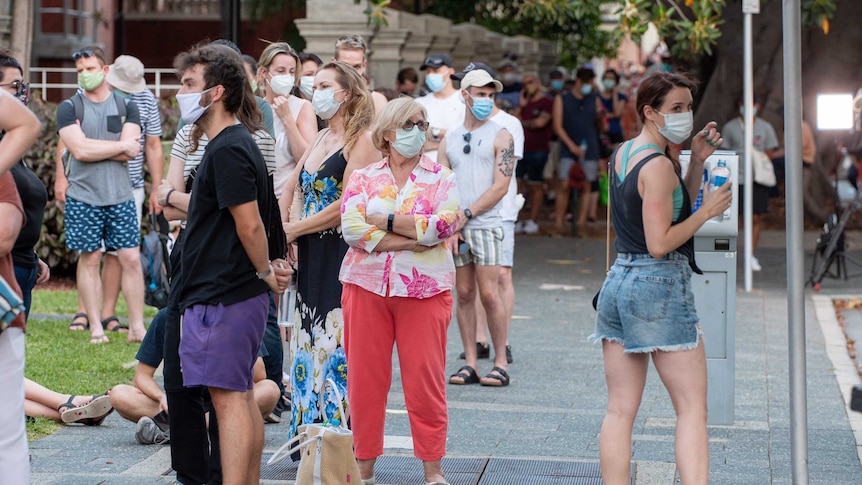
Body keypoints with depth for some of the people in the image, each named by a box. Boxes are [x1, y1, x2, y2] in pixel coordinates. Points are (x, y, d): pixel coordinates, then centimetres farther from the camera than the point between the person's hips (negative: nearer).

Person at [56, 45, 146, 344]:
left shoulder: (126, 106, 5)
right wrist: (120, 145, -8)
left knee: (131, 258, -1)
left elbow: (132, 151, -8)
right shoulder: (69, 108, 1)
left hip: (121, 196, 1)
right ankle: (96, 327, 10)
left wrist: (92, 148, -12)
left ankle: (137, 327, 5)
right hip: (84, 196, -1)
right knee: (90, 258, 3)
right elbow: (79, 149, -14)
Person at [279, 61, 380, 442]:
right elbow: (292, 192, 19)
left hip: (342, 257, -8)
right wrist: (285, 235, 1)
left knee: (336, 346, -8)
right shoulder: (320, 140, 18)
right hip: (311, 257, 8)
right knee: (308, 344, 9)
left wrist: (295, 229, -8)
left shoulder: (361, 140, -8)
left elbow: (347, 204, -16)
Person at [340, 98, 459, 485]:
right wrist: (413, 238, -12)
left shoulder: (441, 178, 6)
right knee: (364, 378, 3)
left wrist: (386, 221, -10)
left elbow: (444, 224, -12)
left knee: (425, 379, 0)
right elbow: (351, 228, -8)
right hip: (367, 285, 1)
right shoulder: (363, 178, 8)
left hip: (425, 289, -1)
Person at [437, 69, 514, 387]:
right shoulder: (449, 139, 13)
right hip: (455, 229, 4)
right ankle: (470, 363, 8)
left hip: (486, 226, -4)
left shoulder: (500, 137, 2)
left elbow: (500, 186, -6)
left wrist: (466, 214, -10)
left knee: (489, 294, -8)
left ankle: (501, 363, 0)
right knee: (464, 295, 5)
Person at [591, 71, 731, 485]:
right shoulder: (659, 165, -14)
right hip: (660, 286, -8)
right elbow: (660, 243, -18)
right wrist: (709, 210, -10)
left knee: (620, 409, 7)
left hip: (618, 281, 8)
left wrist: (697, 161, 11)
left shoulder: (622, 154, 13)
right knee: (692, 408, -3)